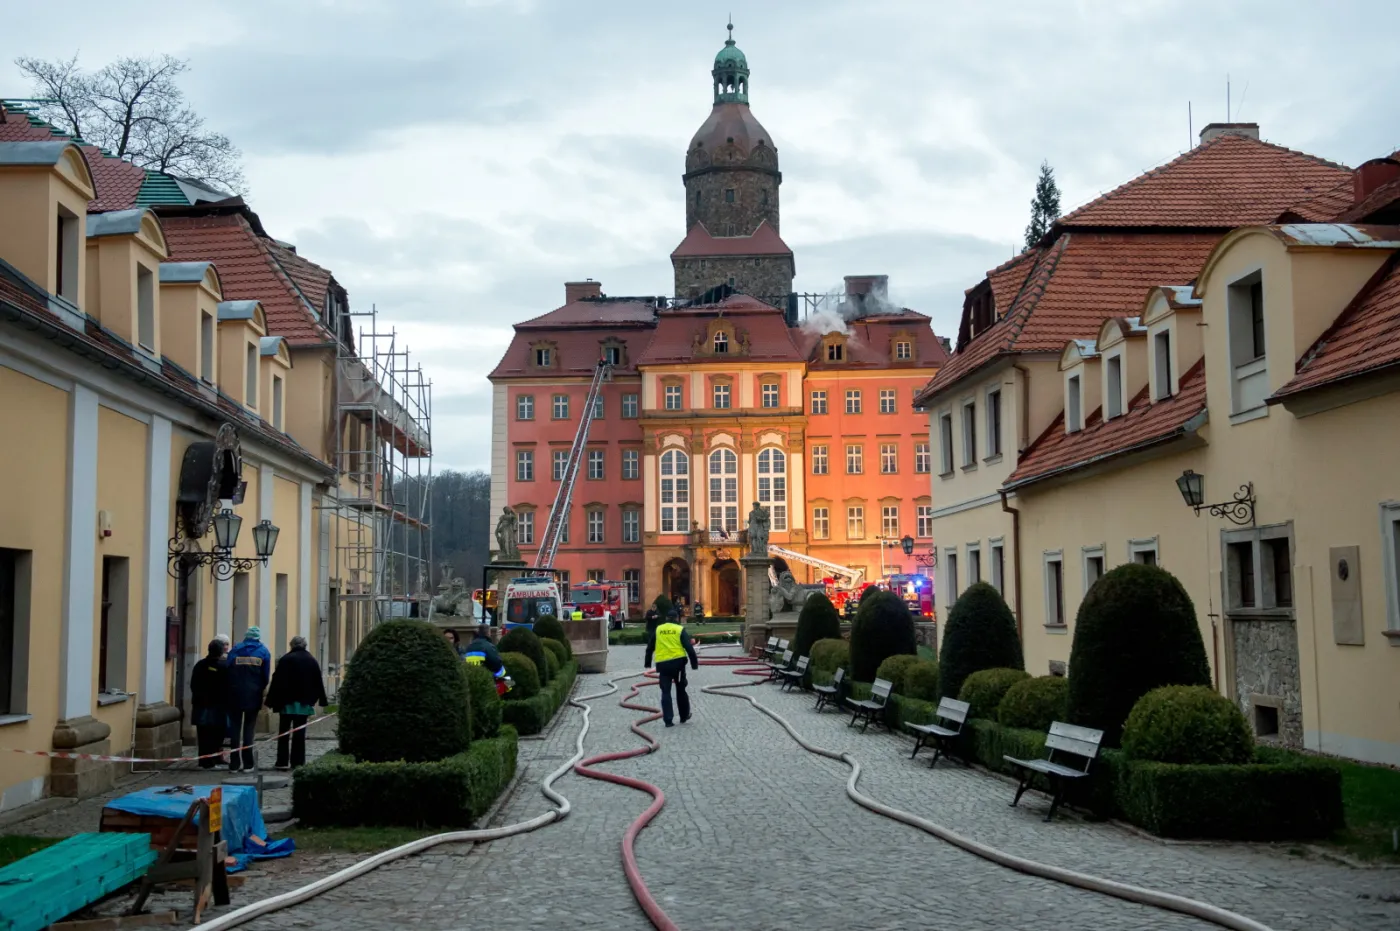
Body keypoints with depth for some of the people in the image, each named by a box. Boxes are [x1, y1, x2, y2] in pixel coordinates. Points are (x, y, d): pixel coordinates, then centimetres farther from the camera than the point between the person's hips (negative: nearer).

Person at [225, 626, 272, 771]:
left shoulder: (235, 650, 3)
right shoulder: (263, 652, 2)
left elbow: (227, 672, -1)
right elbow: (266, 675, 0)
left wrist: (230, 690, 8)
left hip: (235, 694, 0)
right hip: (254, 695, 0)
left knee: (235, 727, 7)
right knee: (249, 728, 7)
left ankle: (234, 764, 4)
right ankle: (248, 763, 3)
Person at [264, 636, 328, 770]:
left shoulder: (285, 659, -7)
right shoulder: (312, 661, 4)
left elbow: (277, 681, -8)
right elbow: (318, 682, 8)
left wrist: (272, 701, -6)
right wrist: (321, 700, 14)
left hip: (287, 702, -2)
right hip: (304, 702, 2)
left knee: (283, 733, 5)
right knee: (299, 733, 6)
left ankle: (282, 762, 0)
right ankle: (297, 761, 2)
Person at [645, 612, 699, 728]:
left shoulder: (657, 630, 9)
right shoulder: (680, 630, 1)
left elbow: (649, 648, 14)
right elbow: (689, 648, -6)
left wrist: (648, 663, 25)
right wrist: (694, 662, -1)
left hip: (663, 664, 1)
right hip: (678, 662, -1)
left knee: (665, 692, 4)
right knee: (681, 690, 15)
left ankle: (668, 720, -2)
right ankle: (684, 716, 25)